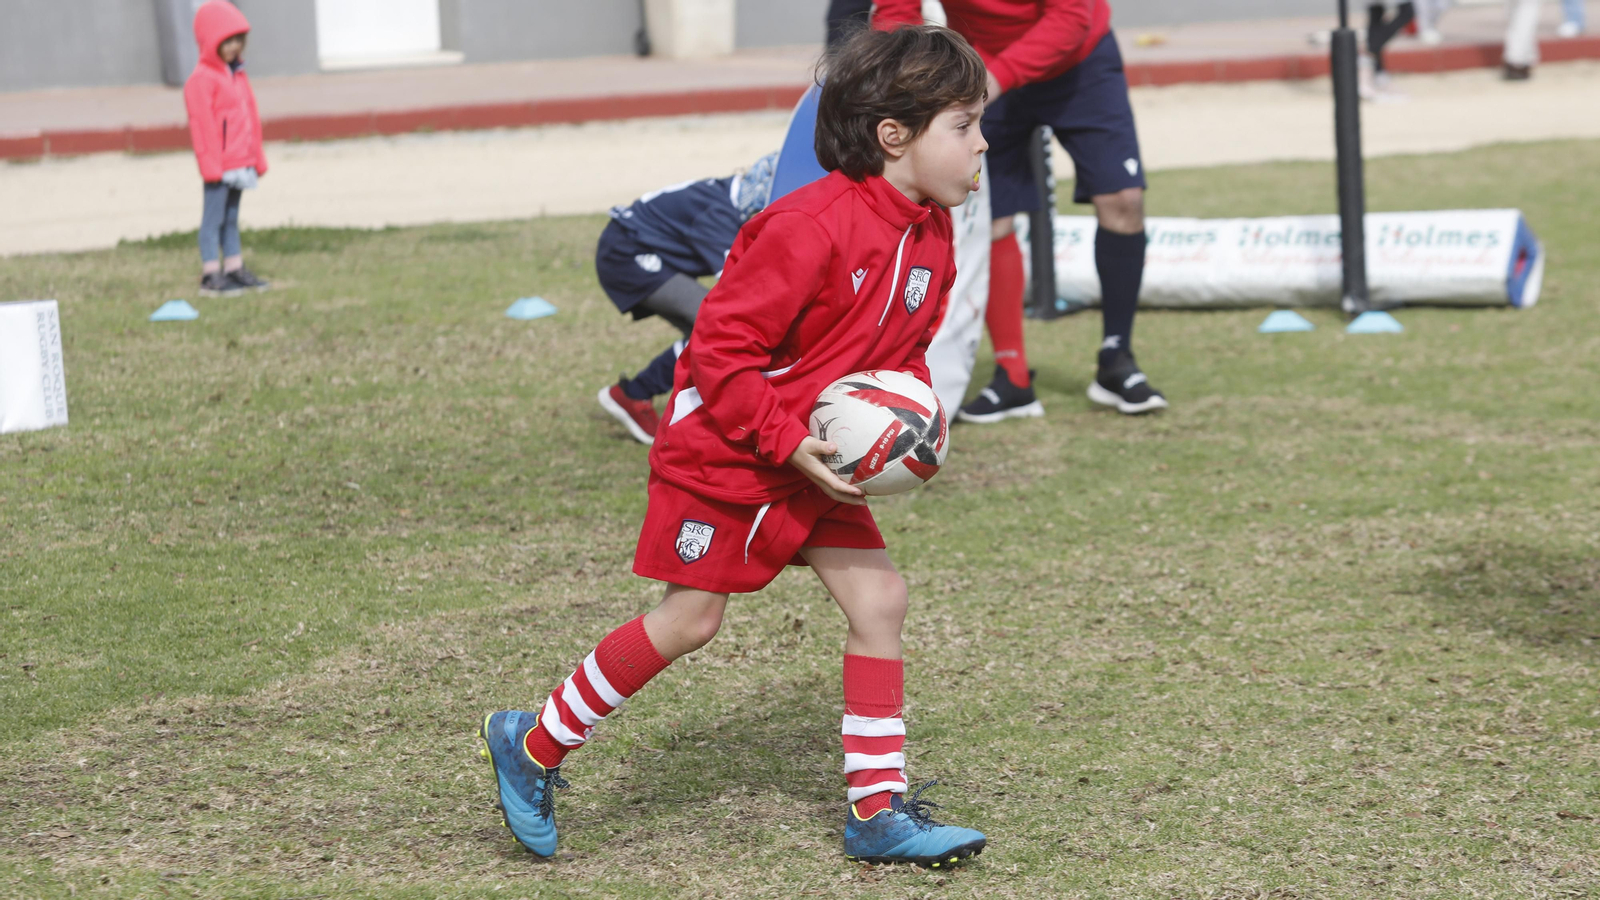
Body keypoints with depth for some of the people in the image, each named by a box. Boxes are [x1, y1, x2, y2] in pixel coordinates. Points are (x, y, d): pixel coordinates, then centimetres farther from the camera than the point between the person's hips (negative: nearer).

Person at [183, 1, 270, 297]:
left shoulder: (238, 74, 14)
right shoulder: (201, 80, -14)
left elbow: (251, 117, 19)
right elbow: (201, 124, -16)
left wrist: (257, 157, 19)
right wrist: (209, 164, -18)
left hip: (239, 163, 9)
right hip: (218, 165, -9)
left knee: (231, 217, 16)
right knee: (213, 218, -5)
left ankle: (234, 268, 23)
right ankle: (211, 275, -3)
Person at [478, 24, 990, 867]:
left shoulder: (930, 237, 1)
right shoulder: (811, 228, -27)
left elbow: (904, 352, 16)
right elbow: (721, 348, -24)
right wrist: (790, 443, -26)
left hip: (815, 461, 8)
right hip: (722, 452, -8)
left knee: (879, 599, 0)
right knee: (688, 620, -1)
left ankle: (879, 808, 7)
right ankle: (532, 746, 16)